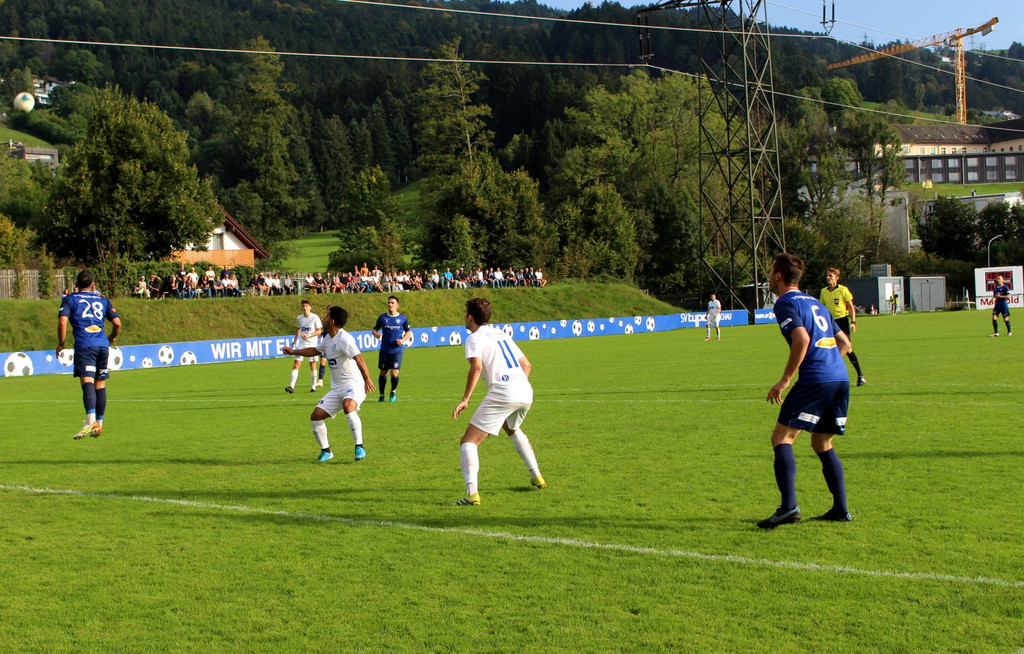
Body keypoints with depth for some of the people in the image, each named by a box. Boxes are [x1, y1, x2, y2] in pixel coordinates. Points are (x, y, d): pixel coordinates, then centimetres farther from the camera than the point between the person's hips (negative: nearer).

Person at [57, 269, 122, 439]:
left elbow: (62, 322, -5)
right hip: (102, 345, 4)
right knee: (100, 384, 11)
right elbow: (117, 323, 11)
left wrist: (61, 343, 6)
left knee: (87, 381, -16)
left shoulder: (70, 299, 9)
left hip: (84, 345, -4)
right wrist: (112, 338, 29)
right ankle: (99, 424, 15)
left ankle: (90, 420, -35)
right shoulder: (102, 300, 18)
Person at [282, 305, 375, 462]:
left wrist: (367, 379, -40)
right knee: (316, 416, 1)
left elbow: (358, 358, -29)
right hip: (337, 388, 9)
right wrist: (293, 352, 40)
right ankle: (326, 451, 19)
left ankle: (359, 447, -35)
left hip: (353, 384, -9)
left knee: (348, 405, -39)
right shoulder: (328, 339, 13)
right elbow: (315, 351, 34)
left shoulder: (344, 338, -16)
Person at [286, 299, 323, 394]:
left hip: (312, 344, -3)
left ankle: (313, 387, 14)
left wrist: (309, 335, -19)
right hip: (301, 344, 3)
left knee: (313, 366, 3)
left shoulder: (315, 317, -6)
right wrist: (295, 340, 18)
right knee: (296, 365, -7)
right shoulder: (299, 318, 7)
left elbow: (319, 331, -6)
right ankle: (291, 386, -13)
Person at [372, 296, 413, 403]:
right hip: (384, 350, 1)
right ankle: (381, 395, 25)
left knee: (394, 374, -11)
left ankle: (393, 392, 18)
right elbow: (375, 329, 12)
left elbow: (408, 331, 13)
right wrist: (376, 334, -12)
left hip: (397, 350, -1)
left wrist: (403, 340, -6)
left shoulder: (403, 318, 2)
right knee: (383, 373, 7)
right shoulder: (382, 317, 4)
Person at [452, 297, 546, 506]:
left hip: (502, 393, -8)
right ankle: (536, 477, 38)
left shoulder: (475, 338, 3)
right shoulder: (502, 334, 26)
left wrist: (465, 399, -14)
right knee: (512, 429, 39)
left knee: (469, 441, -4)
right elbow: (526, 365, 27)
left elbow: (476, 366, -15)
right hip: (525, 392, 8)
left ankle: (472, 493, -23)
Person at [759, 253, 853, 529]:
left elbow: (802, 339, -17)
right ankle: (840, 509, 15)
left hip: (815, 380, -8)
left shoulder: (785, 303, -1)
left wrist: (785, 380, -14)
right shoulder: (815, 302, 25)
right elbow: (844, 343, 26)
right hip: (841, 379, 9)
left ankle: (789, 506, -22)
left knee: (781, 438, -7)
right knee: (823, 444, 19)